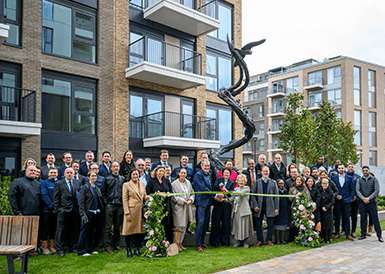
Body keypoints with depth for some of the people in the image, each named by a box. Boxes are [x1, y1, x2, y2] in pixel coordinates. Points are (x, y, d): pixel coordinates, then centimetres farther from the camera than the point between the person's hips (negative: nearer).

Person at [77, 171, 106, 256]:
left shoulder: (97, 188, 14)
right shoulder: (85, 187, -6)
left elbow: (102, 200, 20)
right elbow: (81, 202, -12)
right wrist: (83, 214, -19)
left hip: (95, 213, 7)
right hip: (88, 212, -7)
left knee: (91, 232, 13)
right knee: (85, 231, -2)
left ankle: (90, 249, 22)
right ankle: (81, 251, 6)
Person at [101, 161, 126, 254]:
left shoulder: (122, 179, 12)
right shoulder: (107, 179, 3)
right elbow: (102, 191, 4)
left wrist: (123, 201, 7)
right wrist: (107, 199, -3)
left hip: (120, 205, 3)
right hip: (110, 205, -3)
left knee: (117, 226, 9)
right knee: (108, 227, -4)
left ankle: (116, 244, 19)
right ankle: (107, 247, 0)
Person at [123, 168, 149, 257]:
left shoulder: (142, 184, 13)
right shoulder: (126, 185, -2)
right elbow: (125, 200, -6)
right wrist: (127, 213, -12)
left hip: (140, 210, 5)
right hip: (131, 209, -5)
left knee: (139, 229, 7)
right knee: (129, 230, 0)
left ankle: (136, 249, 18)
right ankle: (128, 250, 13)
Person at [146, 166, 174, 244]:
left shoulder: (167, 181, 16)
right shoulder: (151, 181, 3)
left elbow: (171, 191, 17)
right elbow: (147, 194, -3)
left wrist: (168, 193, -6)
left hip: (166, 205, 4)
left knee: (167, 224, 1)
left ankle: (168, 243, 6)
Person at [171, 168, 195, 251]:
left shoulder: (188, 182, 8)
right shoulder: (174, 183, -8)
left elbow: (192, 193, 12)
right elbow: (173, 196, -11)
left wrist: (190, 200, -7)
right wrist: (183, 201, -16)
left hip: (187, 207, 6)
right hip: (178, 207, -5)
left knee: (184, 226, 10)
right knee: (179, 226, -4)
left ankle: (180, 243, 20)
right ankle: (177, 243, 9)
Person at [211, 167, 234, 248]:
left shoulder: (231, 183, 14)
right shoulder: (219, 180, 12)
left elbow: (231, 194, 4)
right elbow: (214, 188, -3)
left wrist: (226, 191, -14)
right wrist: (219, 186, -21)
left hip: (226, 204, 1)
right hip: (218, 203, -1)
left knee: (226, 223, 0)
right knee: (216, 222, -3)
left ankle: (225, 241, 12)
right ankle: (215, 242, 6)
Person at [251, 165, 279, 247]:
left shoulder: (273, 182, 7)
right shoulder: (257, 182, 7)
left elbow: (276, 196, 5)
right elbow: (253, 195, 4)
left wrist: (276, 208, -1)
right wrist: (255, 205, -6)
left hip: (270, 207, 0)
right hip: (259, 207, 0)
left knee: (270, 225, 4)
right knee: (258, 225, 3)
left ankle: (269, 240, 17)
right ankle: (260, 241, 13)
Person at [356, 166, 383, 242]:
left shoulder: (374, 179, 3)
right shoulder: (359, 180, 8)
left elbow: (377, 190, -5)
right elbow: (357, 190, 1)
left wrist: (369, 198, -13)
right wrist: (363, 198, -13)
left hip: (372, 202, -2)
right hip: (362, 202, 2)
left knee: (375, 219, -2)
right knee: (363, 219, 5)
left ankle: (379, 236, 5)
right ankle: (363, 234, 14)